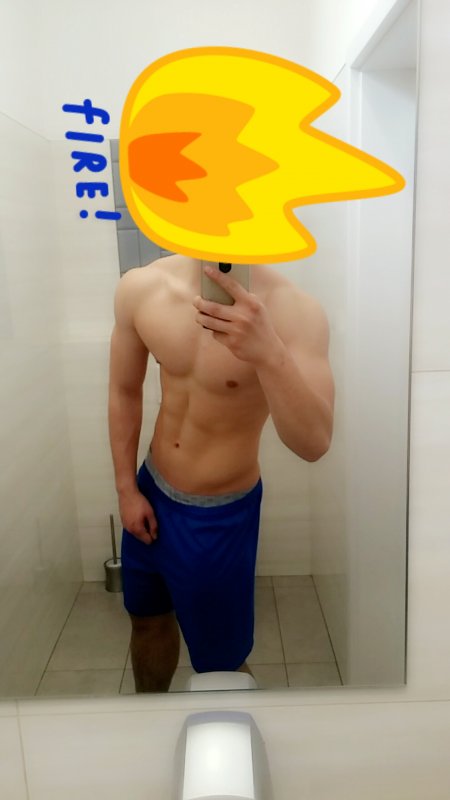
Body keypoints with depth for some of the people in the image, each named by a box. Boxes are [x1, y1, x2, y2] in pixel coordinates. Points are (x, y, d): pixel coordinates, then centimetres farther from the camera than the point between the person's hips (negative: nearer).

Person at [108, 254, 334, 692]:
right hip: (151, 492, 5)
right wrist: (126, 490, 4)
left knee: (220, 663, 13)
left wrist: (268, 353, -46)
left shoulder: (293, 310, -24)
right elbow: (125, 392, 2)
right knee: (146, 620, 27)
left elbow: (313, 444, -31)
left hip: (220, 514, -4)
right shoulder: (140, 288, -11)